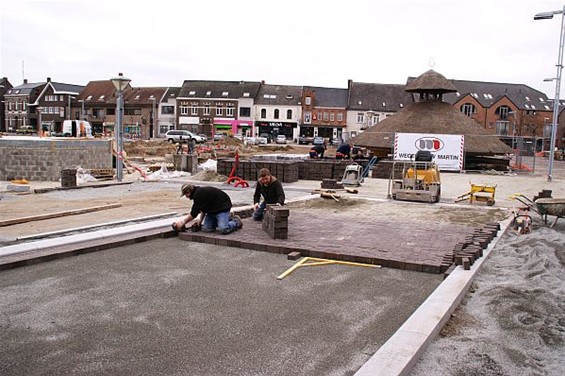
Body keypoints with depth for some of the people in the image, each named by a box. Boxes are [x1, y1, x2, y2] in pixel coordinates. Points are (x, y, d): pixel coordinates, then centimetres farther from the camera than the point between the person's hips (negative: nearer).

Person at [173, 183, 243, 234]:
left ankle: (236, 222, 3)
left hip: (222, 207, -10)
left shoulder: (199, 194, -25)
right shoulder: (198, 192, 7)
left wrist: (183, 222, -12)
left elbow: (194, 213, -22)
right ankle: (227, 218, 17)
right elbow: (203, 208, 19)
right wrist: (200, 219, 5)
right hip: (213, 209, 10)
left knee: (223, 229, -28)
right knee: (206, 229, -2)